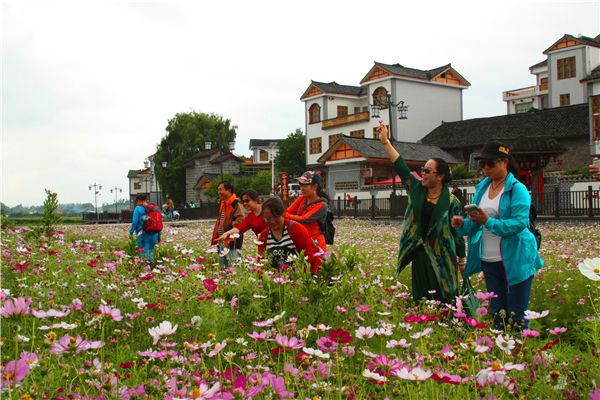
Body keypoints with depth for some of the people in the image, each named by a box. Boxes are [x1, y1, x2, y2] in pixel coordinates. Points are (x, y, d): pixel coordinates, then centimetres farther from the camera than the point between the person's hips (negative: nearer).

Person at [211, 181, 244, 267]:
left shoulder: (236, 205, -13)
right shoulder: (222, 204, 16)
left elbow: (239, 222, -20)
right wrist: (216, 238, 16)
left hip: (232, 243, -9)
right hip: (222, 242, 9)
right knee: (222, 268, 15)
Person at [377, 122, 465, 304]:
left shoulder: (451, 202, -6)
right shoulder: (417, 189, 5)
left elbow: (458, 233, -3)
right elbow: (400, 165, 1)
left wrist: (462, 261, -2)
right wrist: (385, 141, -3)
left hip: (441, 257, -4)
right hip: (419, 255, 4)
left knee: (443, 302, -1)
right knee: (420, 301, 10)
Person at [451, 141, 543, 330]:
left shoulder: (517, 189, -9)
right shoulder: (482, 187, 10)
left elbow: (519, 223, -20)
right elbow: (475, 223, 11)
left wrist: (488, 221, -27)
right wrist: (462, 223, -9)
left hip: (515, 260, -6)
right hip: (489, 260, 6)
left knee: (516, 315, 0)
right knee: (497, 313, 15)